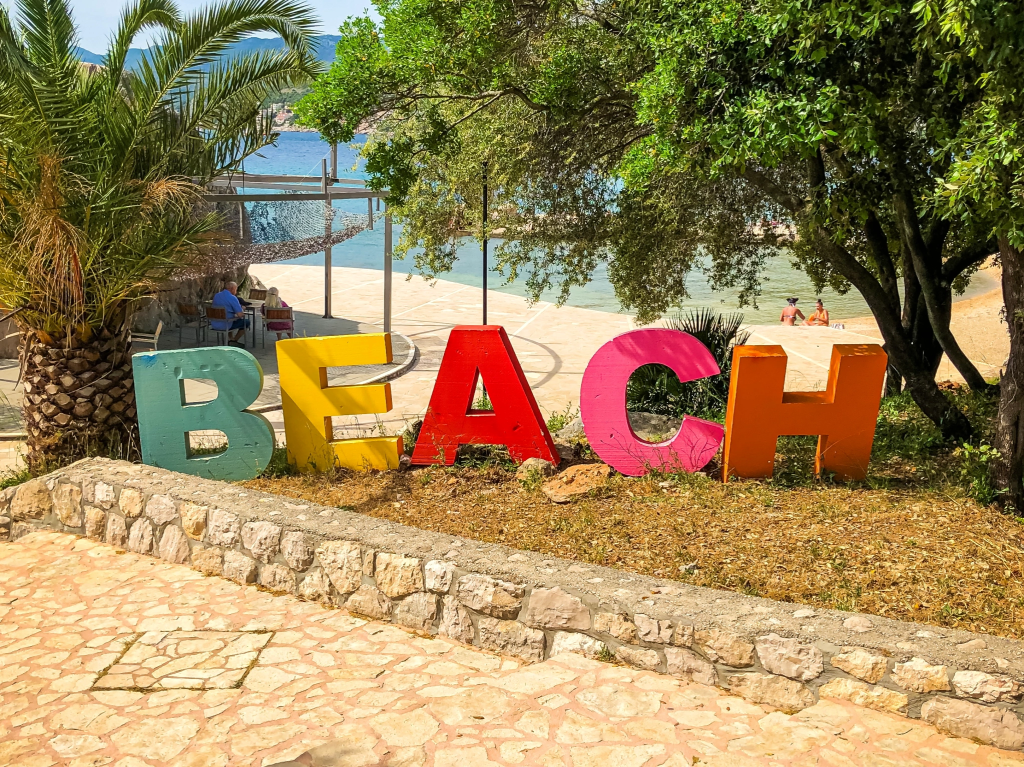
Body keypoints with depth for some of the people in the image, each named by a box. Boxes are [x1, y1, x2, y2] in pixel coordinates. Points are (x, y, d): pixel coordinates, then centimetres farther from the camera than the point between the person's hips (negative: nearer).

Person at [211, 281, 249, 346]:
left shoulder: (216, 296, 8)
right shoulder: (232, 298, -16)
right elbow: (240, 315, -21)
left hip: (214, 324, 8)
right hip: (225, 326, -8)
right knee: (246, 322, 12)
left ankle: (230, 339, 31)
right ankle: (234, 341, 19)